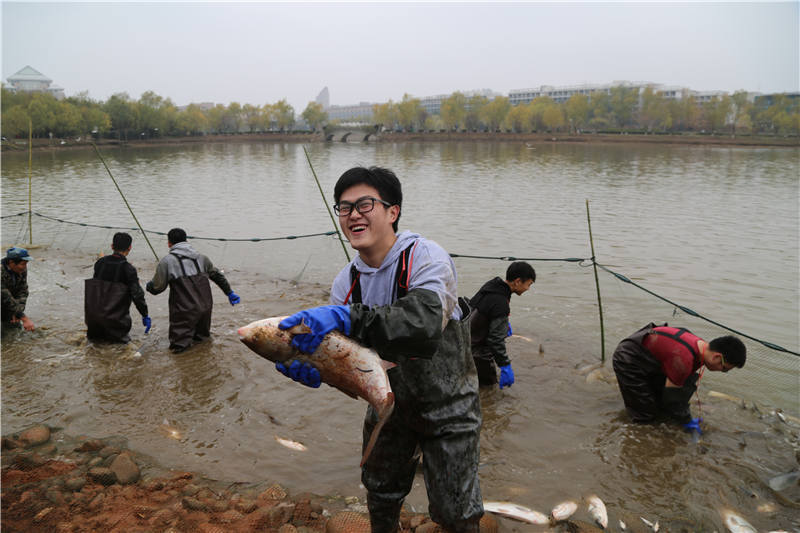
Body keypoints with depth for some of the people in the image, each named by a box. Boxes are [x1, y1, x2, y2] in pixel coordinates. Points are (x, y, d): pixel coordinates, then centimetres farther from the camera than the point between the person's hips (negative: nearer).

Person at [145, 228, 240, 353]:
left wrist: (148, 286, 20)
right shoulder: (201, 257, 9)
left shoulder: (167, 261, -7)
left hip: (184, 312, -5)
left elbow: (157, 287, -4)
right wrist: (229, 293, 32)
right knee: (202, 336, 28)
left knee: (178, 346, 6)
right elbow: (218, 276, 20)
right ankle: (200, 335, 11)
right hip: (205, 308, 5)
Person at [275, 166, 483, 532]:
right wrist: (311, 368, -31)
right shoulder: (346, 282, -6)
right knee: (380, 495, 24)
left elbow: (426, 321, -43)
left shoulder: (426, 257, -25)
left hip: (446, 406, -5)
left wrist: (346, 317, -49)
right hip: (388, 403, 6)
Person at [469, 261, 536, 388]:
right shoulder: (501, 305, -28)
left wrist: (506, 322, 30)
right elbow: (496, 339, -26)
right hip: (475, 347, -7)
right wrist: (505, 367, -20)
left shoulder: (492, 284, -1)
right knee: (488, 382, 8)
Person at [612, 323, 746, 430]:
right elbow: (672, 396, -23)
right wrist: (686, 421, -7)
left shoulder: (701, 346, -7)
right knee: (646, 417, -5)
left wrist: (687, 417, 8)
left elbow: (684, 384, 7)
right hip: (628, 360, -9)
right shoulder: (683, 360, -37)